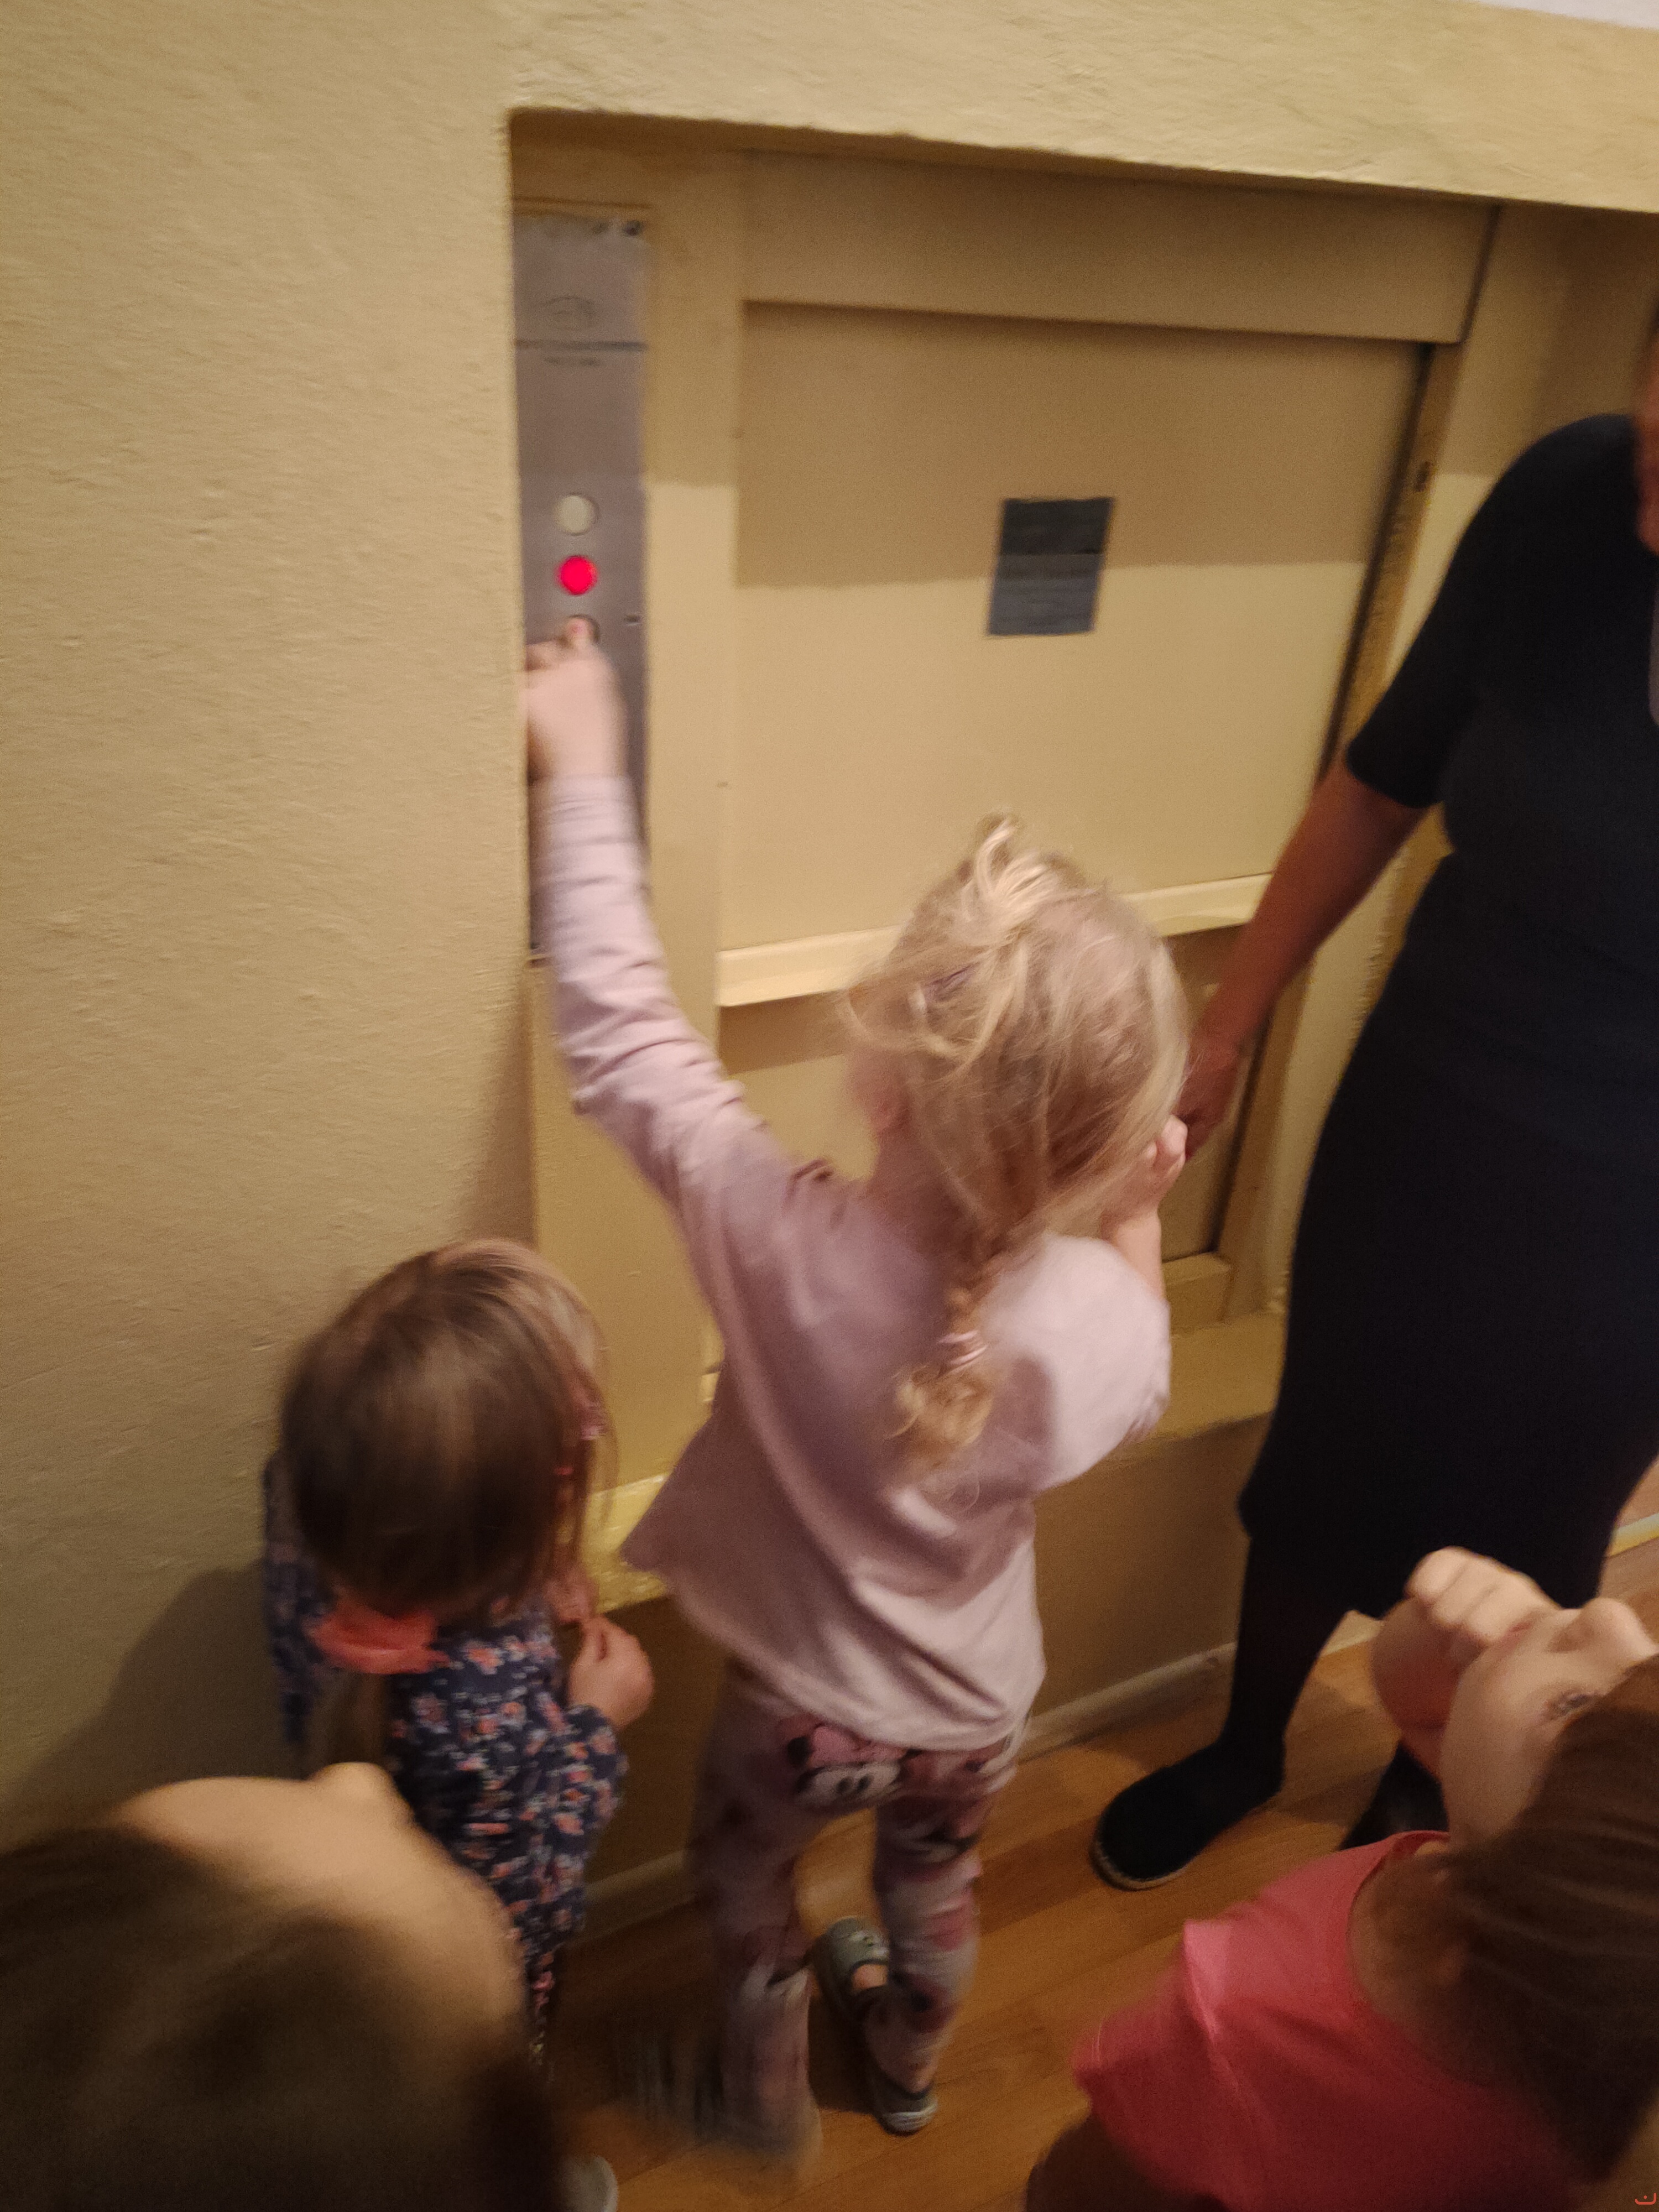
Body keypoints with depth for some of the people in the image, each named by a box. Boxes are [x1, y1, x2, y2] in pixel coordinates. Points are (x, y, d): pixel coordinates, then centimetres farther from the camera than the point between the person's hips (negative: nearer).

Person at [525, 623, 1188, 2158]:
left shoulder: (775, 1237, -38)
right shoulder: (1098, 1319, -32)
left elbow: (615, 1029, -26)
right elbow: (1138, 1398, -6)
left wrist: (586, 770, -17)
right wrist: (1134, 1229, -12)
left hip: (802, 1703, -2)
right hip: (977, 1709, 3)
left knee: (747, 1883, 31)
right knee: (936, 1888, 34)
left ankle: (763, 2094, 57)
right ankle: (909, 2066, 63)